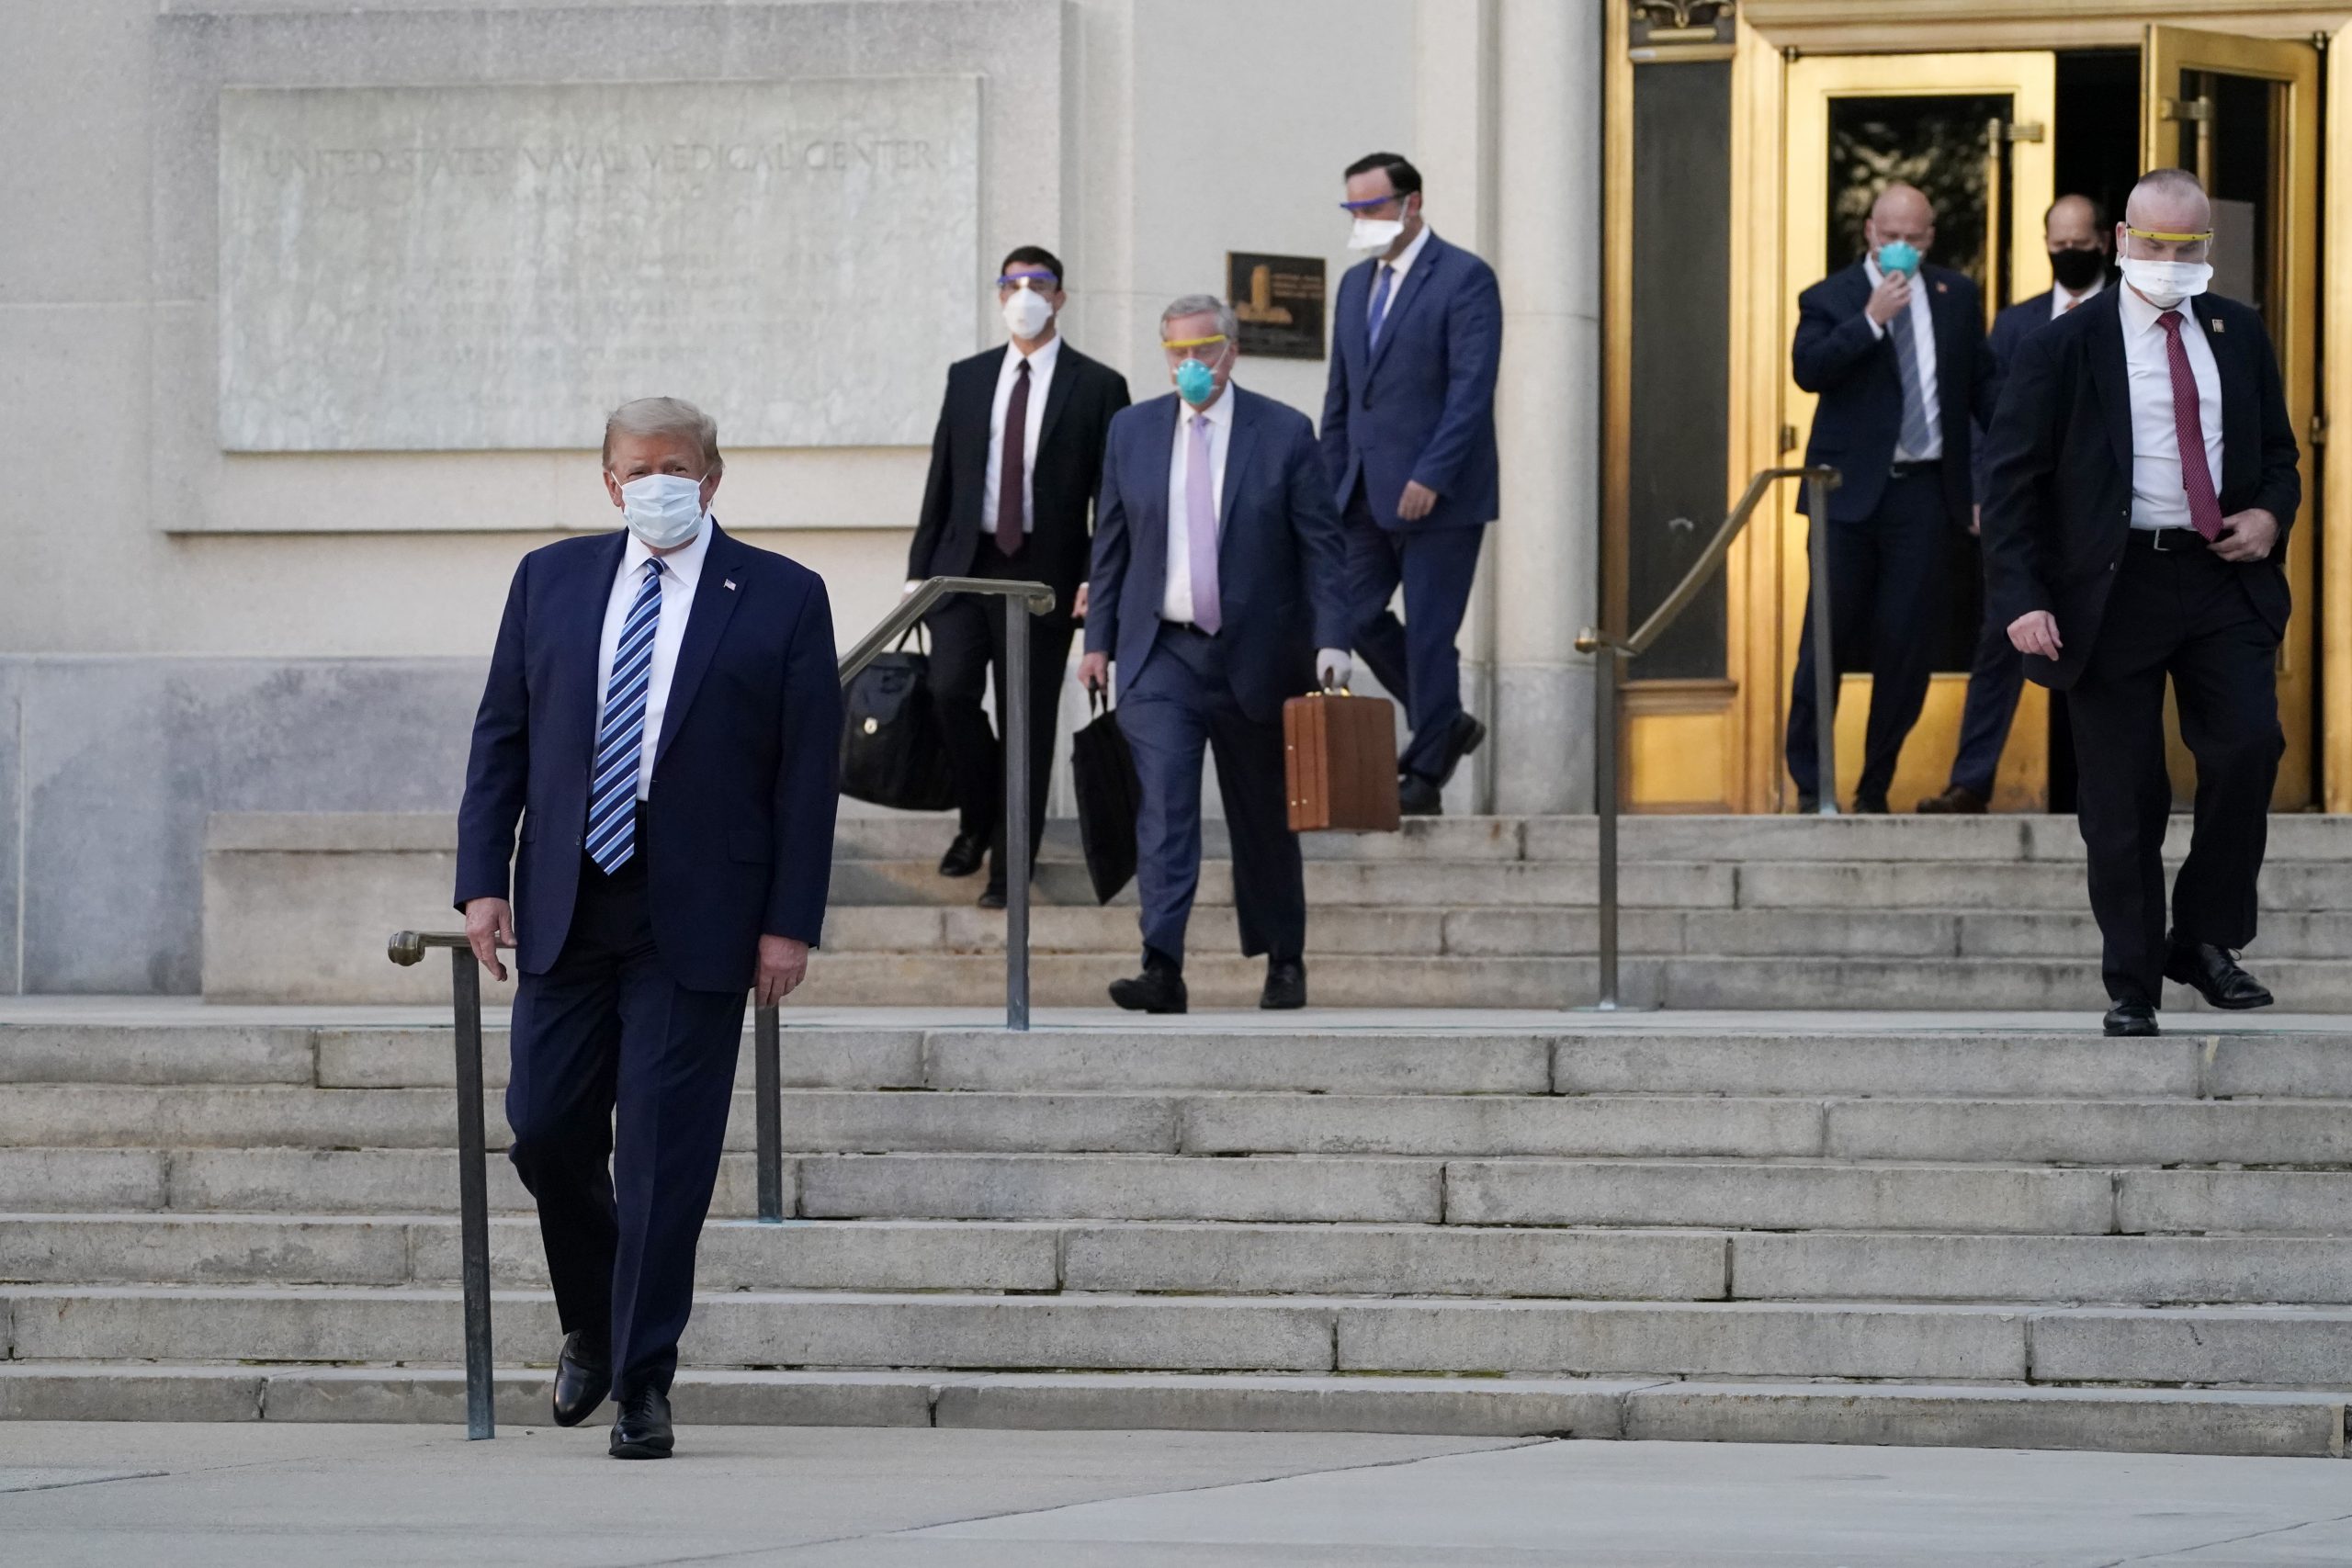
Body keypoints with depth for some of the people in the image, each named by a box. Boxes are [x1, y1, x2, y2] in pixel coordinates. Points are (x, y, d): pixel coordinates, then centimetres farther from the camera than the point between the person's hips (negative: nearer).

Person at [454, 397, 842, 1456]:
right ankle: (591, 1327, 27)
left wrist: (790, 922, -8)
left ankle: (643, 1381, 2)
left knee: (664, 1157, -4)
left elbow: (809, 772, -1)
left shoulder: (781, 600, 1)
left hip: (696, 922, -3)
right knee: (546, 1133, 3)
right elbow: (500, 736, 10)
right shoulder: (551, 581, 10)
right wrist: (484, 880, 0)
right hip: (566, 912, 3)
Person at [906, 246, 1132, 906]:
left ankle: (1010, 868, 6)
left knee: (1029, 720, -1)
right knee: (951, 688, -15)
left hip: (1043, 573, -2)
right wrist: (919, 568, 8)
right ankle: (978, 820, 9)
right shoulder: (967, 379, 12)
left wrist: (1098, 578, -10)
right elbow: (941, 480, 14)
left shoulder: (1097, 387, 2)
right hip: (966, 562, 2)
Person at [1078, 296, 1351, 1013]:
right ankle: (1163, 969, -23)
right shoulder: (1133, 431, 6)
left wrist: (1330, 642, -12)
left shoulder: (1284, 434, -2)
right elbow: (1111, 544, 11)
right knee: (1164, 807, -15)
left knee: (1265, 820, 11)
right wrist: (1098, 639, 6)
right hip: (1161, 655, 1)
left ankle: (1283, 962, 28)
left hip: (1255, 656, -1)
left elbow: (1321, 546, -3)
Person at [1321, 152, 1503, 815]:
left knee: (1430, 632, -4)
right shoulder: (1357, 283, 14)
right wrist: (1331, 483, 11)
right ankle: (1446, 726, 21)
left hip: (1438, 493, -7)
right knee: (1355, 614, 4)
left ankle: (1426, 774, 4)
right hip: (1370, 492, 7)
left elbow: (1471, 390, -16)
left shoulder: (1464, 280, -9)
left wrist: (1430, 478, -22)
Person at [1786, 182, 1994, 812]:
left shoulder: (1956, 296, 13)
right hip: (1850, 490, -2)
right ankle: (1810, 783, 6)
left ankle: (1875, 788, 10)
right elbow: (1808, 369, -14)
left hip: (1923, 492, 2)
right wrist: (1871, 320, -20)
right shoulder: (1829, 299, 3)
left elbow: (1982, 382, 16)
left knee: (1907, 642, 0)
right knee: (1828, 636, -1)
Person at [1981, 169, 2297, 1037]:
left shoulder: (2238, 333, 11)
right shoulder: (2065, 347, -2)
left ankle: (2207, 939, 2)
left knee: (2248, 746, -16)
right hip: (2113, 586, -3)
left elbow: (2278, 451, 21)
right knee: (2122, 799, 0)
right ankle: (2132, 988, 10)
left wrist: (2270, 514, -1)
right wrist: (2021, 598, -13)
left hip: (2223, 578, 3)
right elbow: (2013, 479, -3)